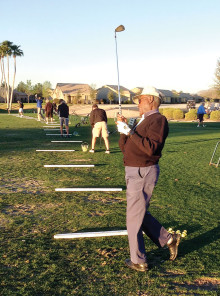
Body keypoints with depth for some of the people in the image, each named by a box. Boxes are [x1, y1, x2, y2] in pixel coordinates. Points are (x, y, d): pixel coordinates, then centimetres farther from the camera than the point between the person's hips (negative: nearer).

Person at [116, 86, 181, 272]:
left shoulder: (158, 120, -12)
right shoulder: (144, 121, 18)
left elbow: (151, 148, -27)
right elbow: (125, 148, 18)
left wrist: (130, 132, -24)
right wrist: (123, 130, 3)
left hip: (143, 173, -10)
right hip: (134, 173, 10)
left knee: (134, 218, -1)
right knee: (141, 214, 19)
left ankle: (138, 261, 14)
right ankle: (169, 239, 32)